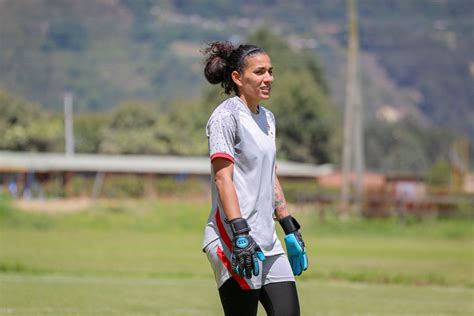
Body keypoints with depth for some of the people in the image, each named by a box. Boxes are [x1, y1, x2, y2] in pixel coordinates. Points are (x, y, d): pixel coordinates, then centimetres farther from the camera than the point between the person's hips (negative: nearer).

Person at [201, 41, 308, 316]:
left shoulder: (267, 118, 18)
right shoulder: (226, 116, -8)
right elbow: (223, 178, -16)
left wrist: (291, 230, 22)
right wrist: (241, 235, -24)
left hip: (267, 241, 8)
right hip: (233, 240, -8)